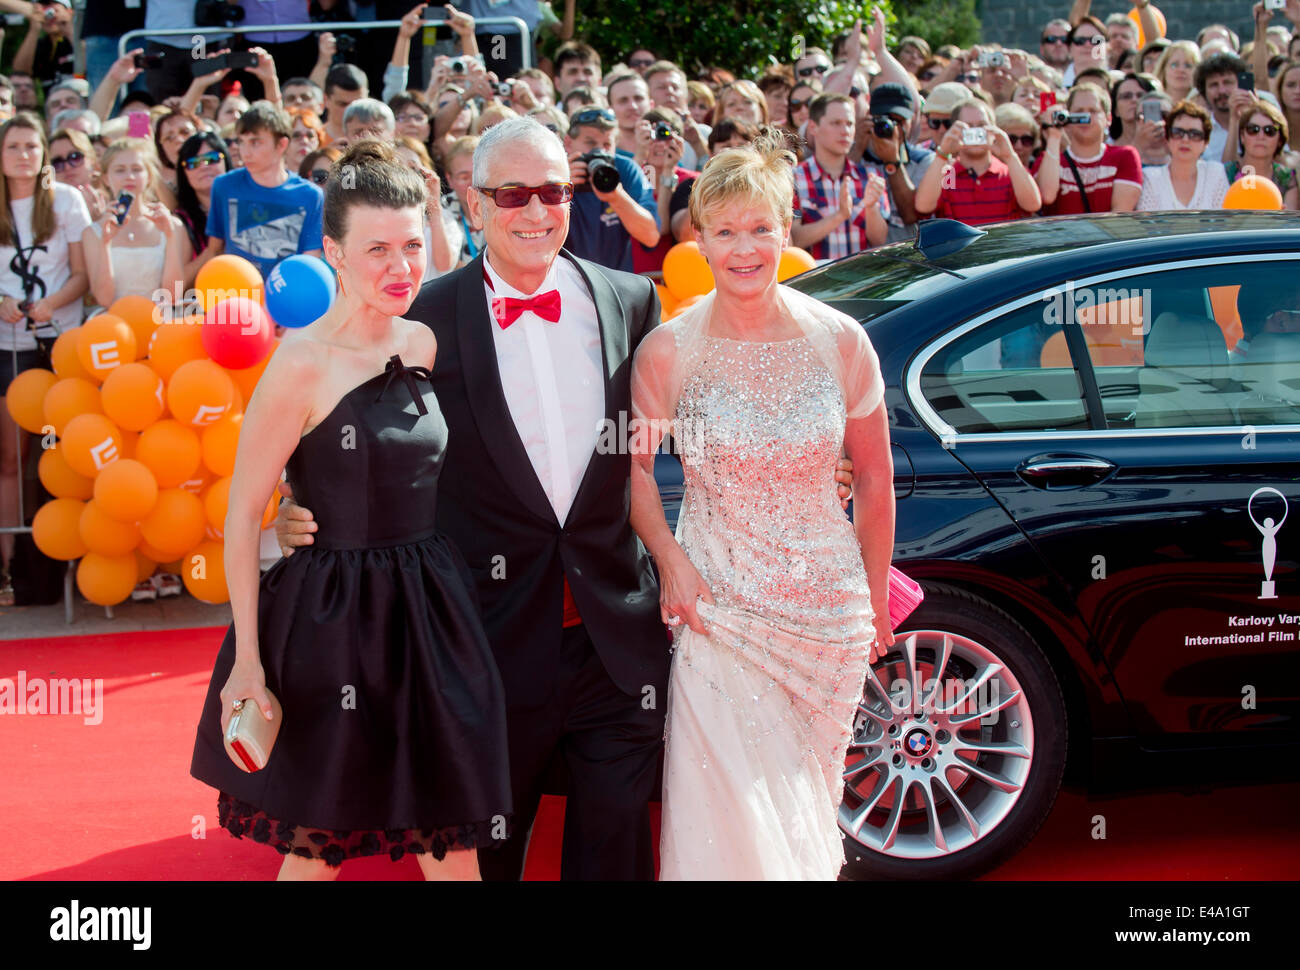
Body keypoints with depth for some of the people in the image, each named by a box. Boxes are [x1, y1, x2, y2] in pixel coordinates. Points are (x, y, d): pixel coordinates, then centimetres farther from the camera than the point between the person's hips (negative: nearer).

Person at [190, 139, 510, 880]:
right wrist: (247, 659, -15)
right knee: (319, 845, 9)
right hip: (331, 618, -5)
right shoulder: (304, 364, -14)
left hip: (430, 608, 5)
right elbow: (243, 513, -12)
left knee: (452, 842, 11)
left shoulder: (428, 344, 3)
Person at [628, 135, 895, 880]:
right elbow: (634, 463, 6)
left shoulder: (840, 342, -5)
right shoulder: (669, 350, -7)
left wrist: (876, 600, 8)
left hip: (827, 607, 1)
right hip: (718, 605, -1)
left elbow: (876, 479, 5)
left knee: (805, 801, 13)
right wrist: (670, 561, -8)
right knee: (731, 822, -5)